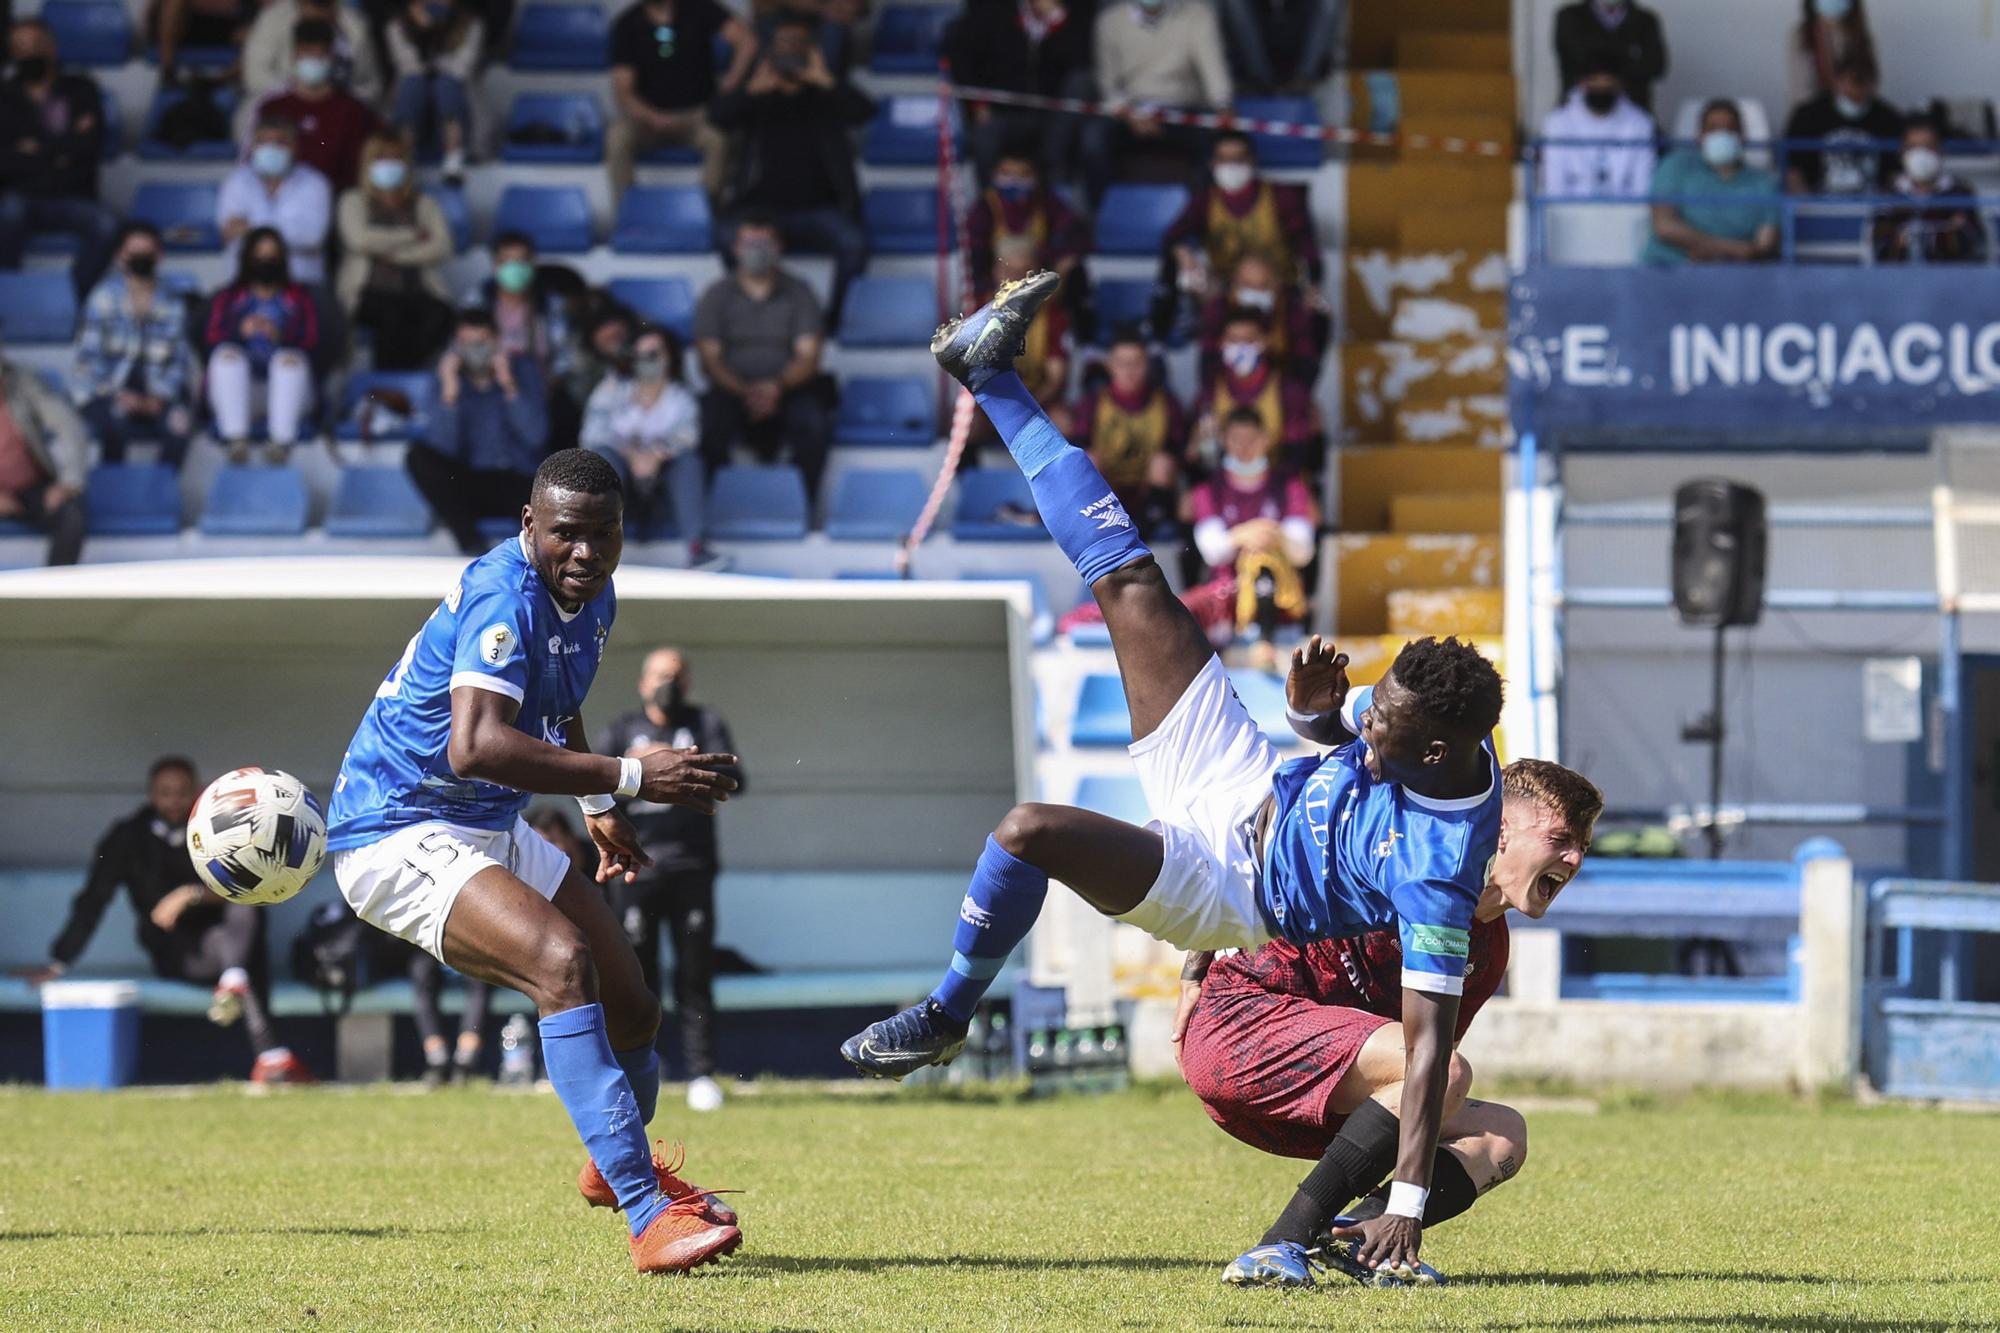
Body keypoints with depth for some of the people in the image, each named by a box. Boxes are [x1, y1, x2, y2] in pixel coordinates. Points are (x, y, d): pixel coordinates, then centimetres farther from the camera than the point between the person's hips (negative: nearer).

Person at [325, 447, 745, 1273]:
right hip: (398, 835, -10)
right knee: (563, 959, -32)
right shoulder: (506, 598, -26)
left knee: (631, 1010, 13)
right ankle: (648, 1218, -35)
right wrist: (629, 778, -40)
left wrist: (597, 810, 25)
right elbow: (475, 745, -41)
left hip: (492, 832, 10)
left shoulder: (592, 596, 4)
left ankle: (617, 1165, 46)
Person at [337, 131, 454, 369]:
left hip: (419, 293, 2)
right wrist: (412, 236, 1)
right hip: (371, 293, -2)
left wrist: (396, 255, -7)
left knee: (439, 314, -35)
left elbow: (442, 247, 3)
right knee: (391, 315, -39)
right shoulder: (355, 201, 17)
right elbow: (359, 239, -4)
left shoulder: (424, 204, 20)